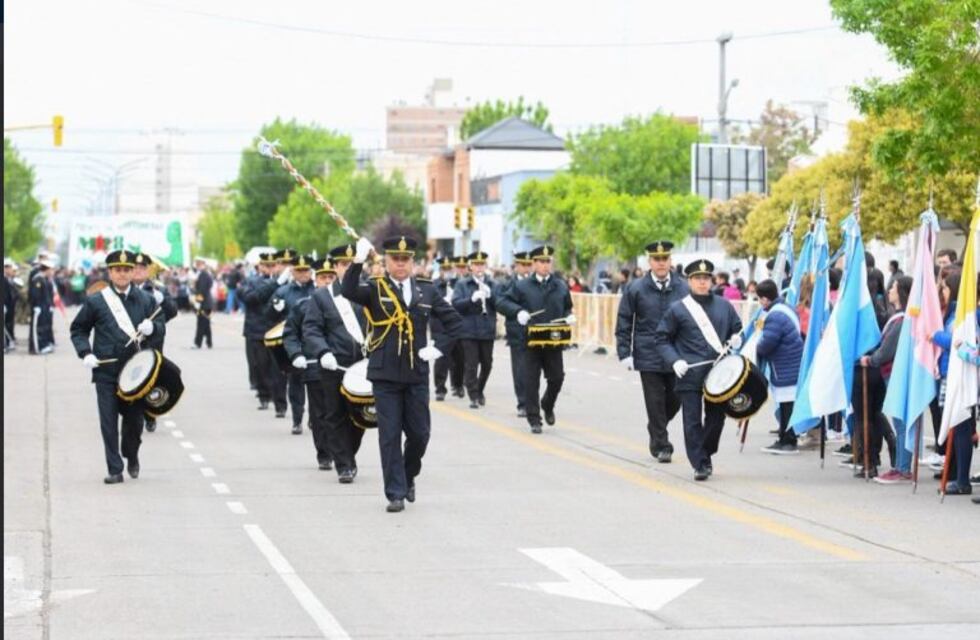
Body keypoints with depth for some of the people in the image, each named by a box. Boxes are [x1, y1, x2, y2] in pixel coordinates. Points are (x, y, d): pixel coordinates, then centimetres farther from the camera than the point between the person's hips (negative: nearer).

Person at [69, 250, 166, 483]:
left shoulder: (146, 300, 7)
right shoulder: (95, 301, 2)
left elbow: (161, 328, 8)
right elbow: (78, 330, 8)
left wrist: (151, 328, -15)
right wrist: (85, 353, -8)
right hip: (106, 371, -2)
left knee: (134, 419, 9)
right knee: (109, 422, -4)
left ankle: (132, 456, 36)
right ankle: (115, 470, 2)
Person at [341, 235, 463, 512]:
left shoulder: (427, 291, 8)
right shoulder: (375, 289, 0)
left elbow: (455, 322, 14)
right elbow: (348, 291, -20)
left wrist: (437, 347, 2)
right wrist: (359, 260, -31)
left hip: (417, 375, 2)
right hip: (385, 375, -2)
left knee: (419, 434, 6)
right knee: (390, 436, -2)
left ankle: (408, 477, 32)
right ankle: (395, 494, 2)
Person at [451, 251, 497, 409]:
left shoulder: (492, 285, 10)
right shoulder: (462, 285, 3)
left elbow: (499, 305, 2)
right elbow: (456, 304, -8)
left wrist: (490, 295, -16)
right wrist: (472, 299, -23)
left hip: (487, 331, 3)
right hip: (469, 330, -3)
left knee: (487, 364, 9)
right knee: (471, 365, -5)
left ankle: (479, 391, 30)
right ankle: (473, 396, -2)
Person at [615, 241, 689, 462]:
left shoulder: (684, 289, 4)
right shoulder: (636, 289, 1)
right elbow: (624, 323, 3)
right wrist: (625, 353, -4)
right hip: (649, 357, -2)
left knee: (675, 400, 6)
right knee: (656, 402, -1)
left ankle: (656, 429, 32)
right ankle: (661, 446, 8)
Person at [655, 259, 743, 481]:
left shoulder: (724, 306, 10)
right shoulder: (677, 309, 1)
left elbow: (737, 329, 21)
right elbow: (662, 339, 3)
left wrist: (736, 340, -3)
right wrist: (675, 361, -12)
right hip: (690, 374, -3)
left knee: (716, 417, 7)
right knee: (693, 421, -5)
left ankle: (705, 455, 28)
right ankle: (700, 464, 1)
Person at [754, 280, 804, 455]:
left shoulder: (775, 316, -20)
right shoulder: (786, 308, 12)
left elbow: (766, 344, -23)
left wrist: (757, 348, 1)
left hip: (785, 370, -10)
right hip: (793, 366, 10)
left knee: (787, 406, -4)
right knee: (787, 405, 13)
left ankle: (788, 442, 0)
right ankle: (785, 440, 18)